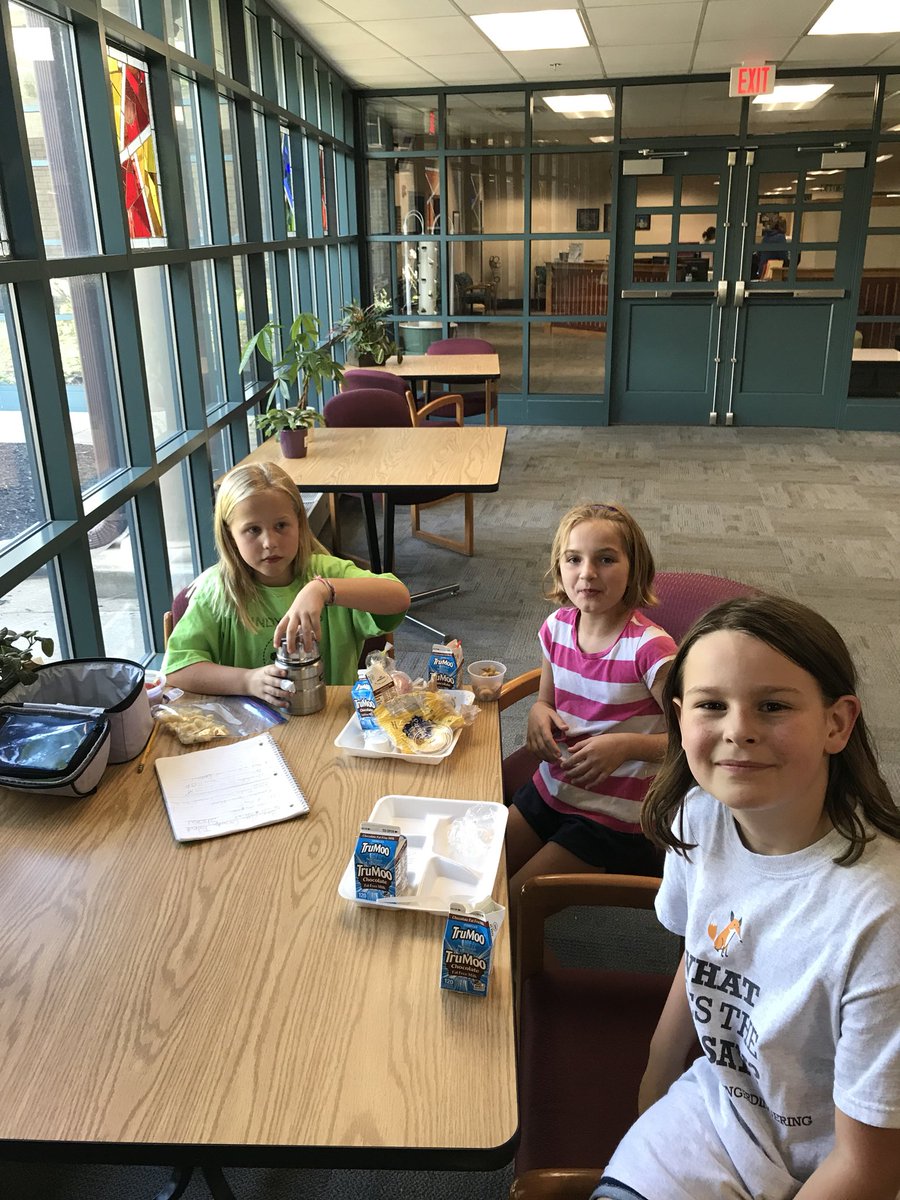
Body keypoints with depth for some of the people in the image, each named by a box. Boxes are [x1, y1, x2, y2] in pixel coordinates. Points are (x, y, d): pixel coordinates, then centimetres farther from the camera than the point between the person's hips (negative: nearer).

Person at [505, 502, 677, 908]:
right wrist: (538, 713, -7)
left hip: (612, 815, -6)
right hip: (549, 789, 6)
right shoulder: (558, 626, -2)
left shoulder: (648, 647, -22)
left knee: (510, 905, -8)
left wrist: (626, 745, -28)